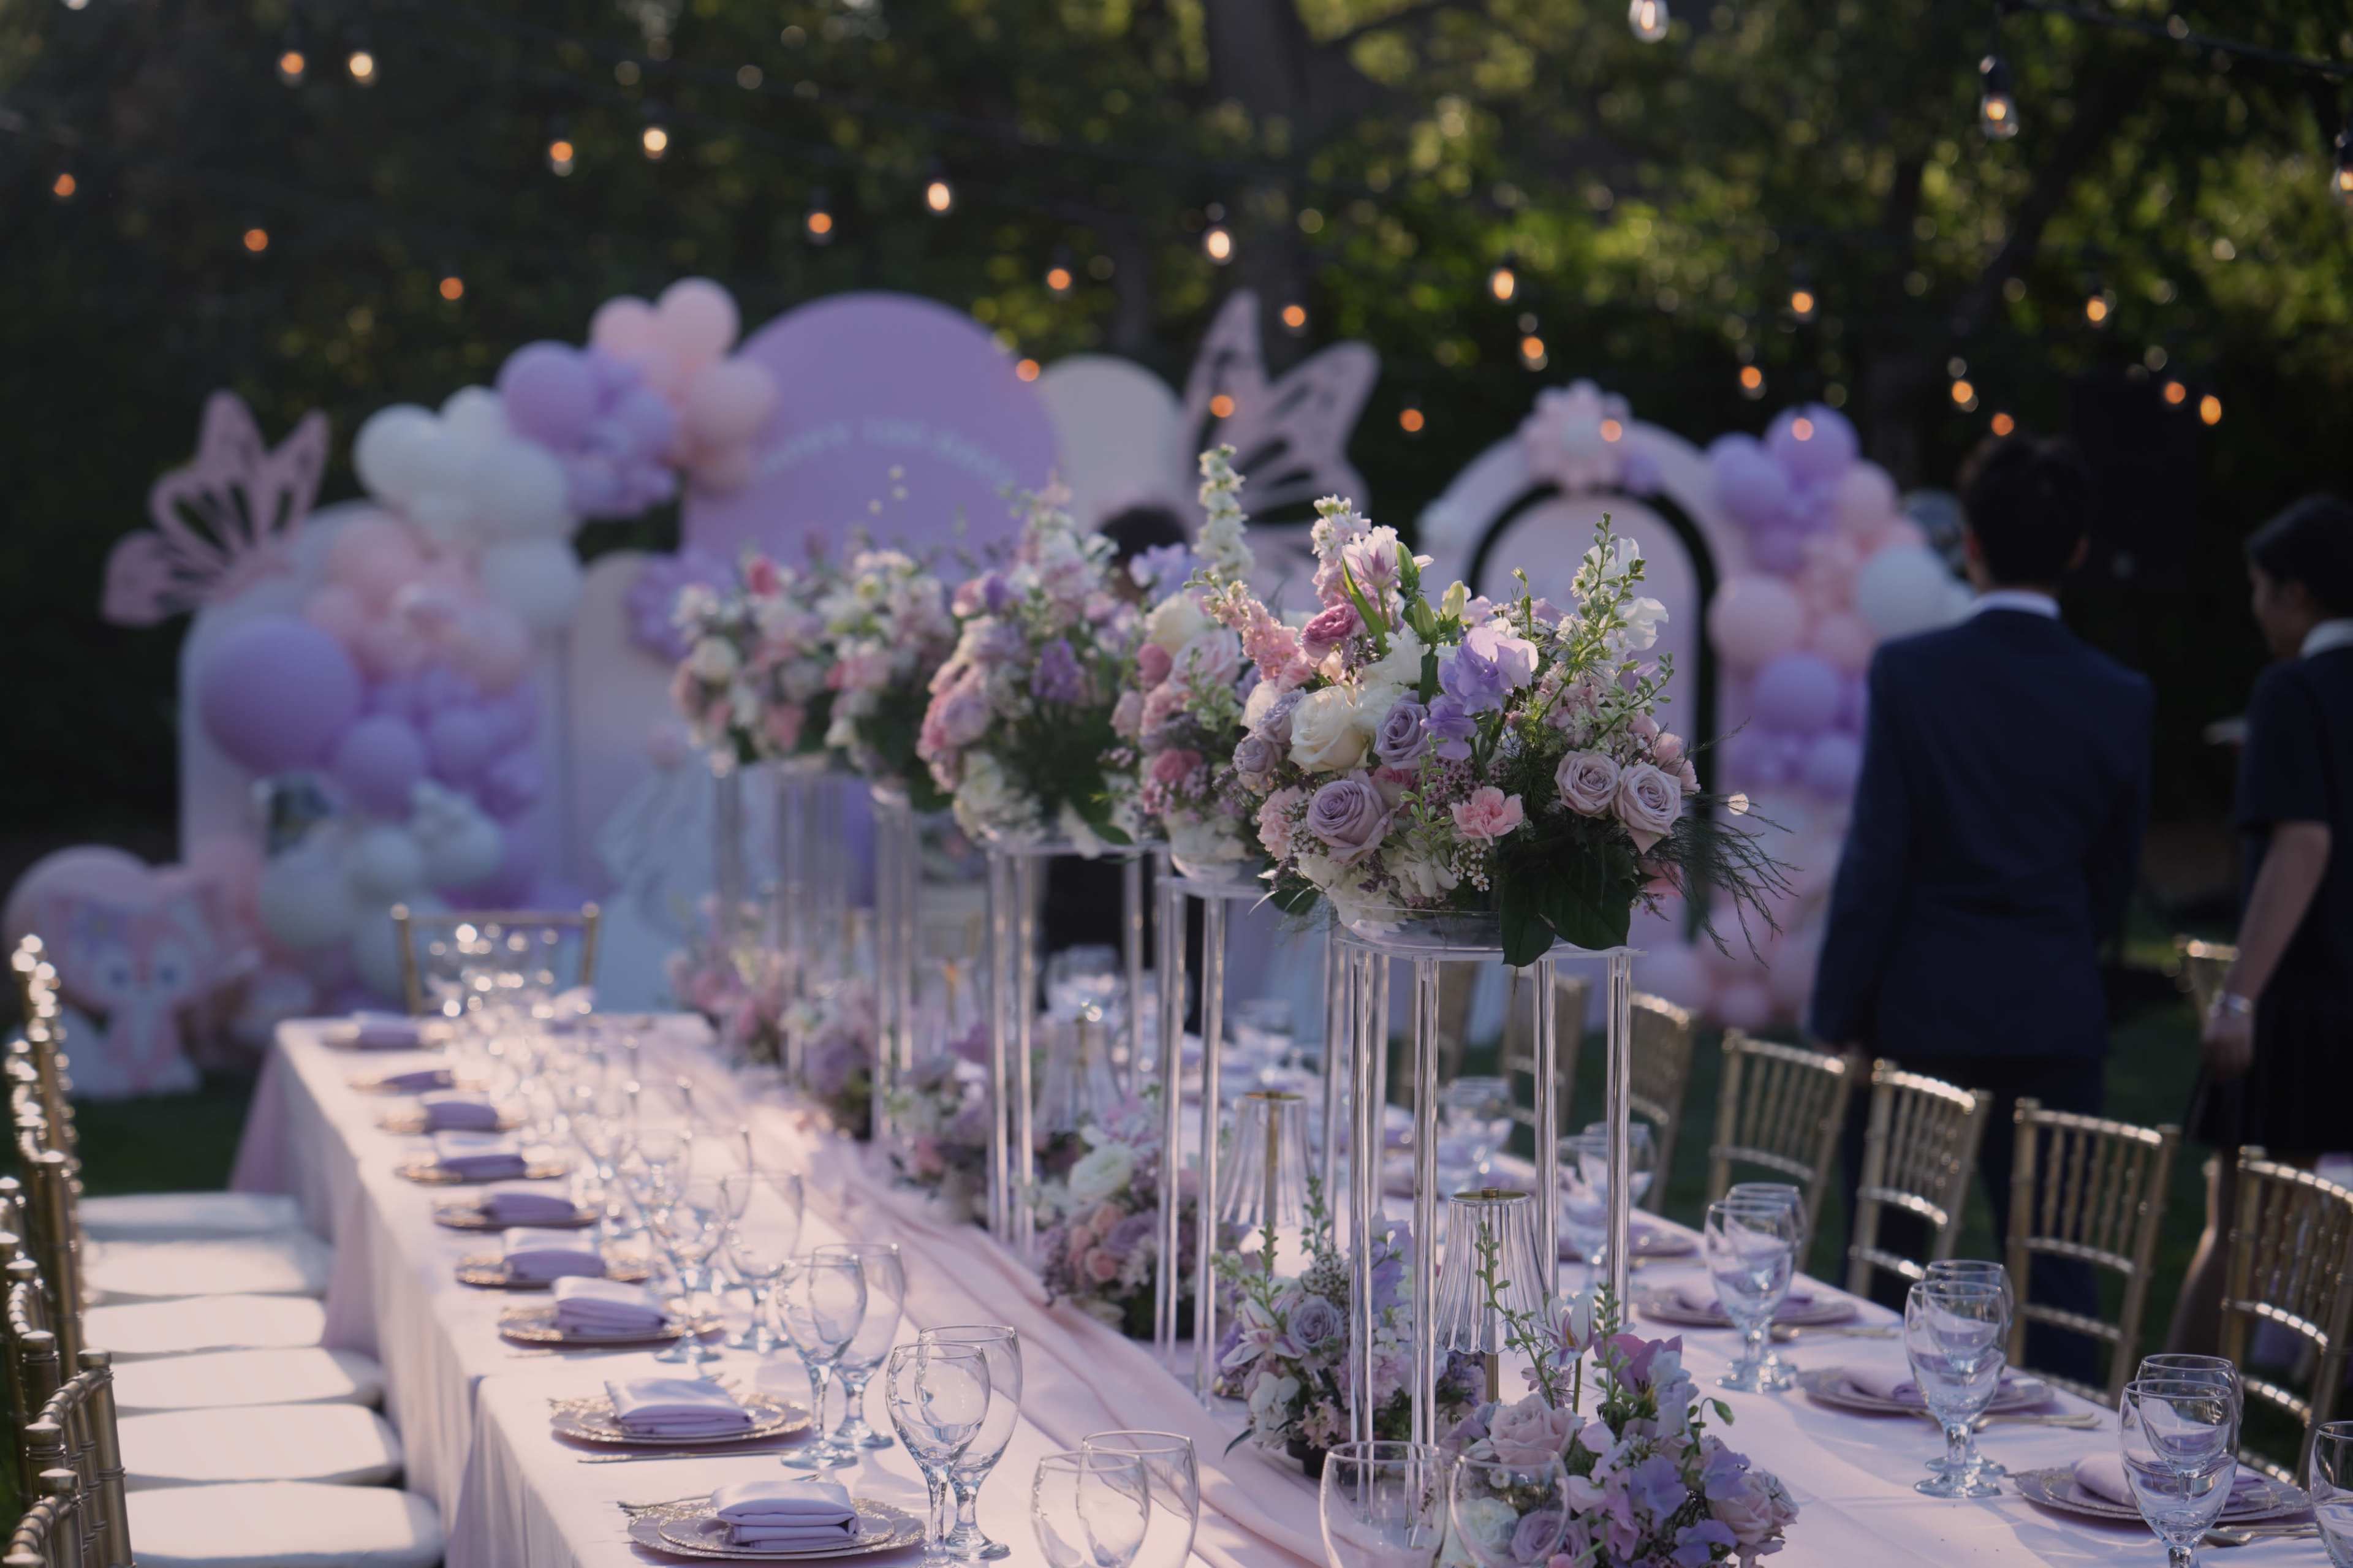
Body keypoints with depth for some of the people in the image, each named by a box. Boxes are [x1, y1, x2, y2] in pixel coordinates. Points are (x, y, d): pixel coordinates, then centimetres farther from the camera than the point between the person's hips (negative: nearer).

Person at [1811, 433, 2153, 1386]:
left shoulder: (1909, 673, -10)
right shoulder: (2119, 698, -1)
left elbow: (1876, 859, -9)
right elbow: (2115, 877, 8)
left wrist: (1840, 1015, -2)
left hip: (1921, 1009, -2)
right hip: (2057, 1015, 2)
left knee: (1887, 1259, 10)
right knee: (2053, 1256, 7)